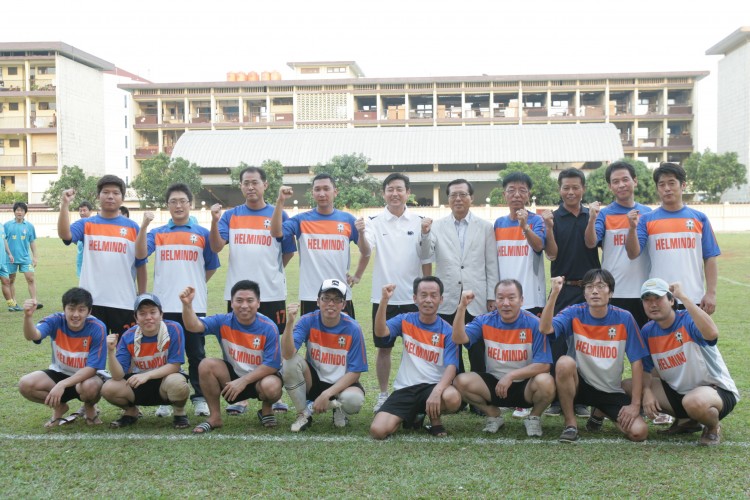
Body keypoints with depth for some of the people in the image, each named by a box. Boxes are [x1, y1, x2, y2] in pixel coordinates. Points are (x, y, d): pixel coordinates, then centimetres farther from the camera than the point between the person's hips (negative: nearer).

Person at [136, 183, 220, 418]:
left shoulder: (202, 234, 7)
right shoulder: (157, 234, 8)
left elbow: (211, 267, 13)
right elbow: (140, 254, -10)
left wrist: (194, 285, 7)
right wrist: (144, 226, -19)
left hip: (194, 305, 0)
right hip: (164, 305, 1)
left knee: (196, 354, 5)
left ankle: (199, 398, 13)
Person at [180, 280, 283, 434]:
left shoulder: (268, 327, -18)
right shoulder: (223, 322, -10)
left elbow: (272, 364, -19)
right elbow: (194, 326, -25)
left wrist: (243, 381, -23)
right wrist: (187, 305, -44)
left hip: (259, 378, -3)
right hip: (232, 375, 3)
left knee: (271, 386, -36)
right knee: (206, 365, -23)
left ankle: (266, 409, 4)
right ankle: (214, 417, -4)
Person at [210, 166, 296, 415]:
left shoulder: (278, 215, 3)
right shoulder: (231, 215, 7)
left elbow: (288, 251, 9)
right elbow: (216, 247, -4)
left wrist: (270, 272, 5)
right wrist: (214, 222, -18)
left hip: (272, 293, -1)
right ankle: (240, 398, 15)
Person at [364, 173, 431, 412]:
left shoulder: (420, 222, 1)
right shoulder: (375, 221, -1)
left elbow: (426, 260, 5)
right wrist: (361, 234, -38)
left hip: (413, 297, 0)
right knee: (383, 348, 8)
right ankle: (383, 394, 20)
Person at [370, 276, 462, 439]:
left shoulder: (447, 331, -3)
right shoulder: (405, 321, 3)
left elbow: (451, 367, -13)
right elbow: (380, 332, -15)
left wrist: (437, 391, -32)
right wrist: (384, 300, -29)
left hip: (433, 386, -1)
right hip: (404, 389, 2)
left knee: (453, 398, -37)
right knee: (378, 431, -20)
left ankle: (434, 417, 2)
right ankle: (412, 416, 14)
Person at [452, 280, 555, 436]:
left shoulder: (534, 324, -13)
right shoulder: (485, 321, -4)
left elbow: (544, 365, -18)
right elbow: (459, 338, -20)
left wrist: (511, 376, -25)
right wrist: (462, 307, -30)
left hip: (525, 385, -2)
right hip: (493, 384, 3)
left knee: (545, 382, -35)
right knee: (461, 381, -22)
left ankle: (534, 417, 1)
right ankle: (494, 415, 6)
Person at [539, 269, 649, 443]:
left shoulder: (624, 319, -9)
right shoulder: (574, 313, -9)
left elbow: (637, 362, -7)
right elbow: (545, 329, -28)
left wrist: (635, 404, -11)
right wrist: (554, 293, -38)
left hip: (611, 391, 2)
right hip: (580, 385, -1)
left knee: (639, 432, -19)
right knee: (565, 362, -33)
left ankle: (600, 413, 16)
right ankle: (570, 424, -13)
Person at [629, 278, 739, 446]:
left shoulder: (688, 320, -20)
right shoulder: (647, 331, -2)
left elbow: (712, 333, -43)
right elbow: (644, 369, 5)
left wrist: (683, 297, -39)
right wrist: (647, 391, -17)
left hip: (718, 390, -7)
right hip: (677, 392, 7)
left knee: (694, 402, -41)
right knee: (627, 387, -5)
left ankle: (713, 427, 0)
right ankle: (690, 421, 12)